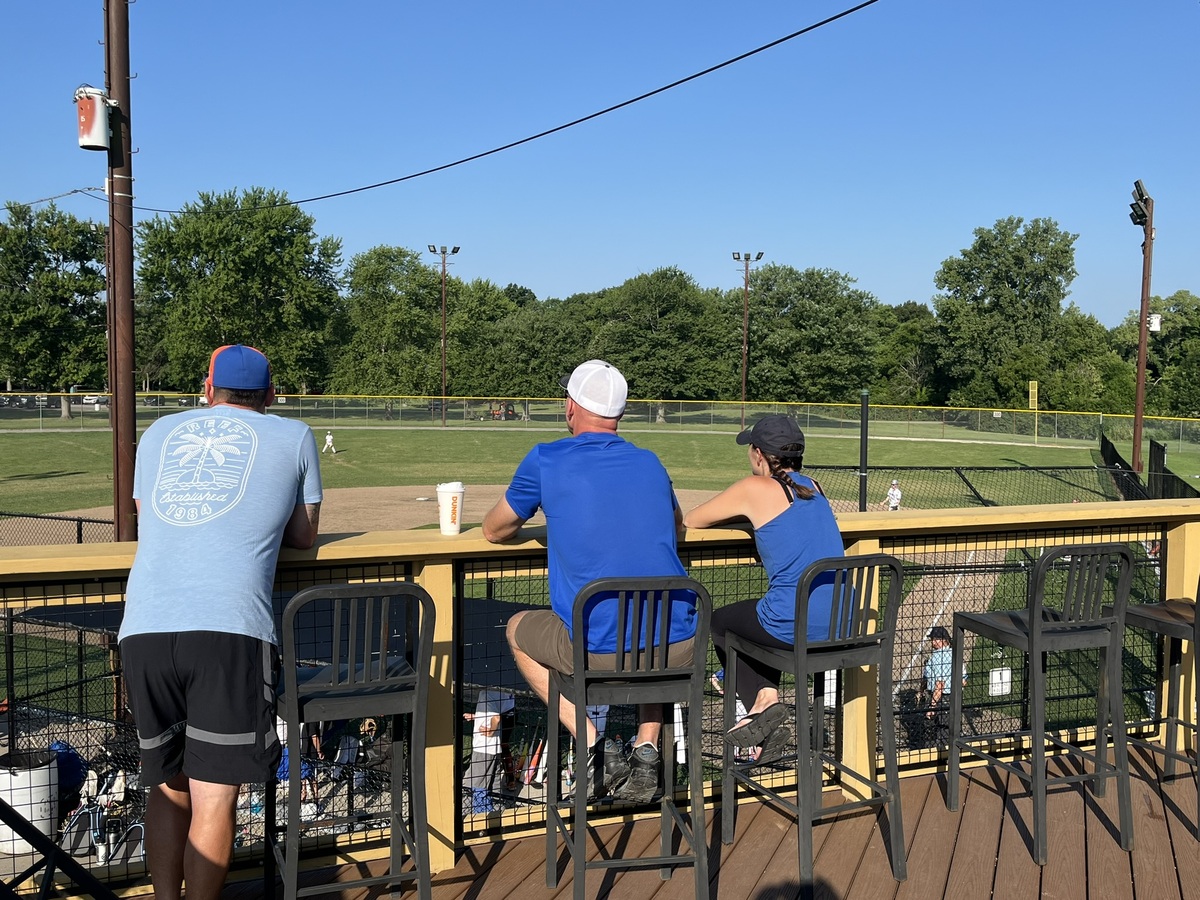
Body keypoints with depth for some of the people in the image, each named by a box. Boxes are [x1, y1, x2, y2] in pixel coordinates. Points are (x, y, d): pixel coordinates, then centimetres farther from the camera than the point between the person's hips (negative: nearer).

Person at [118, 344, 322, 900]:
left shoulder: (159, 433, 25)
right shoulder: (294, 437, 16)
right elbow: (303, 536, 24)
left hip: (144, 629, 4)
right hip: (231, 630, -4)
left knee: (167, 787, 17)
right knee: (214, 797, 1)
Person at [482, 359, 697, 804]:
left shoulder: (545, 461, -1)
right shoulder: (650, 463, 11)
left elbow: (494, 530, 15)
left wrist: (549, 518, 35)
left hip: (600, 654, -3)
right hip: (679, 649, 4)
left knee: (518, 629, 26)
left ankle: (593, 745, 12)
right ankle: (646, 749, 23)